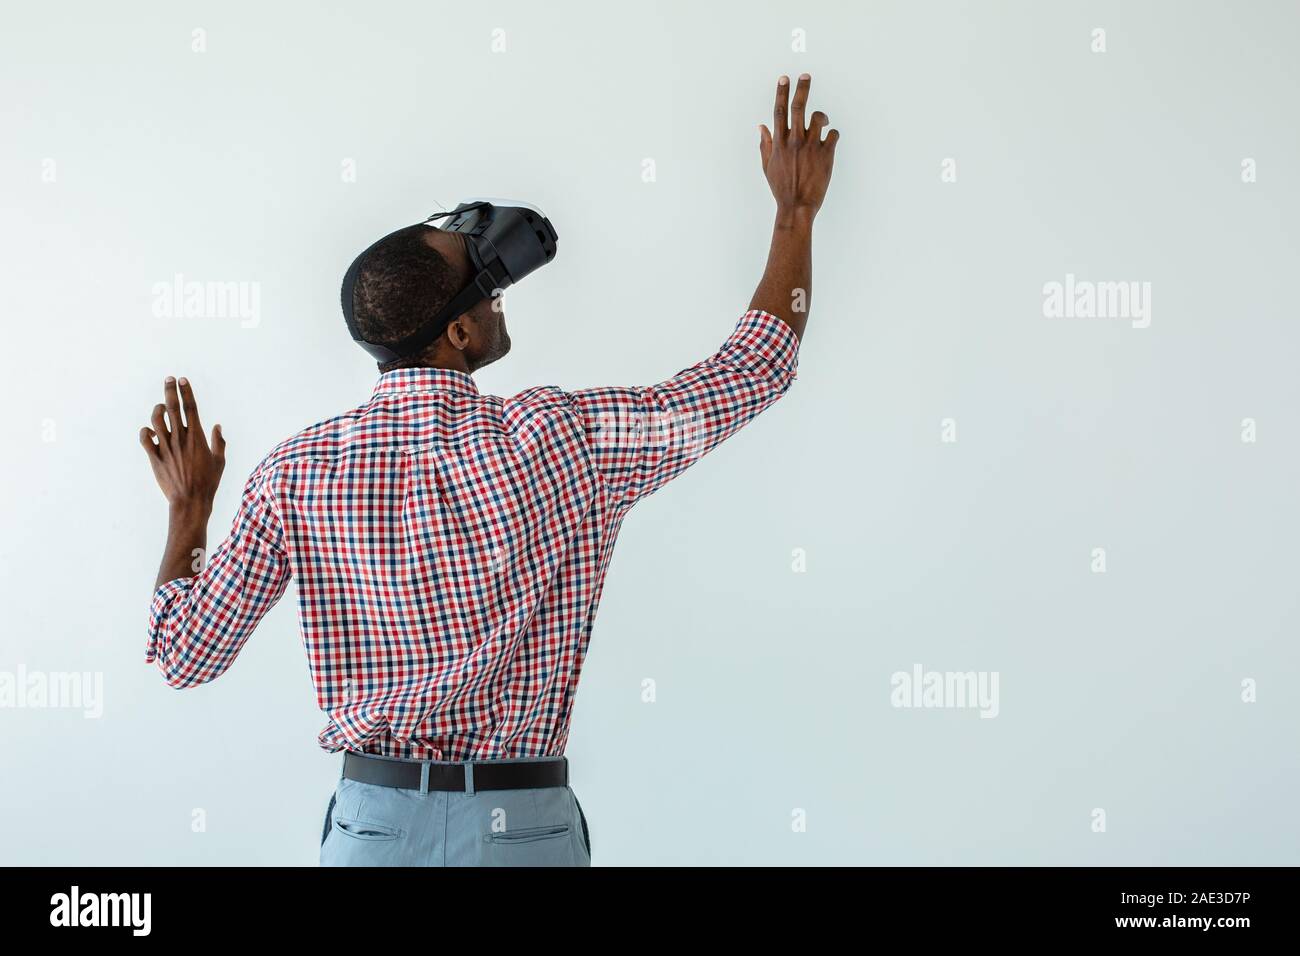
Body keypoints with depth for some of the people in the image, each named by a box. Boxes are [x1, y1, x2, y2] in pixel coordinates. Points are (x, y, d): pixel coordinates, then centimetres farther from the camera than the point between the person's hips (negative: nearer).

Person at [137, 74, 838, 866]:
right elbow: (754, 370, -1)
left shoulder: (298, 473, -7)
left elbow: (185, 655, -3)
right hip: (526, 828, -1)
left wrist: (187, 509, 13)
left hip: (374, 824, 2)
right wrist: (798, 210, 10)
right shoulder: (565, 440, -12)